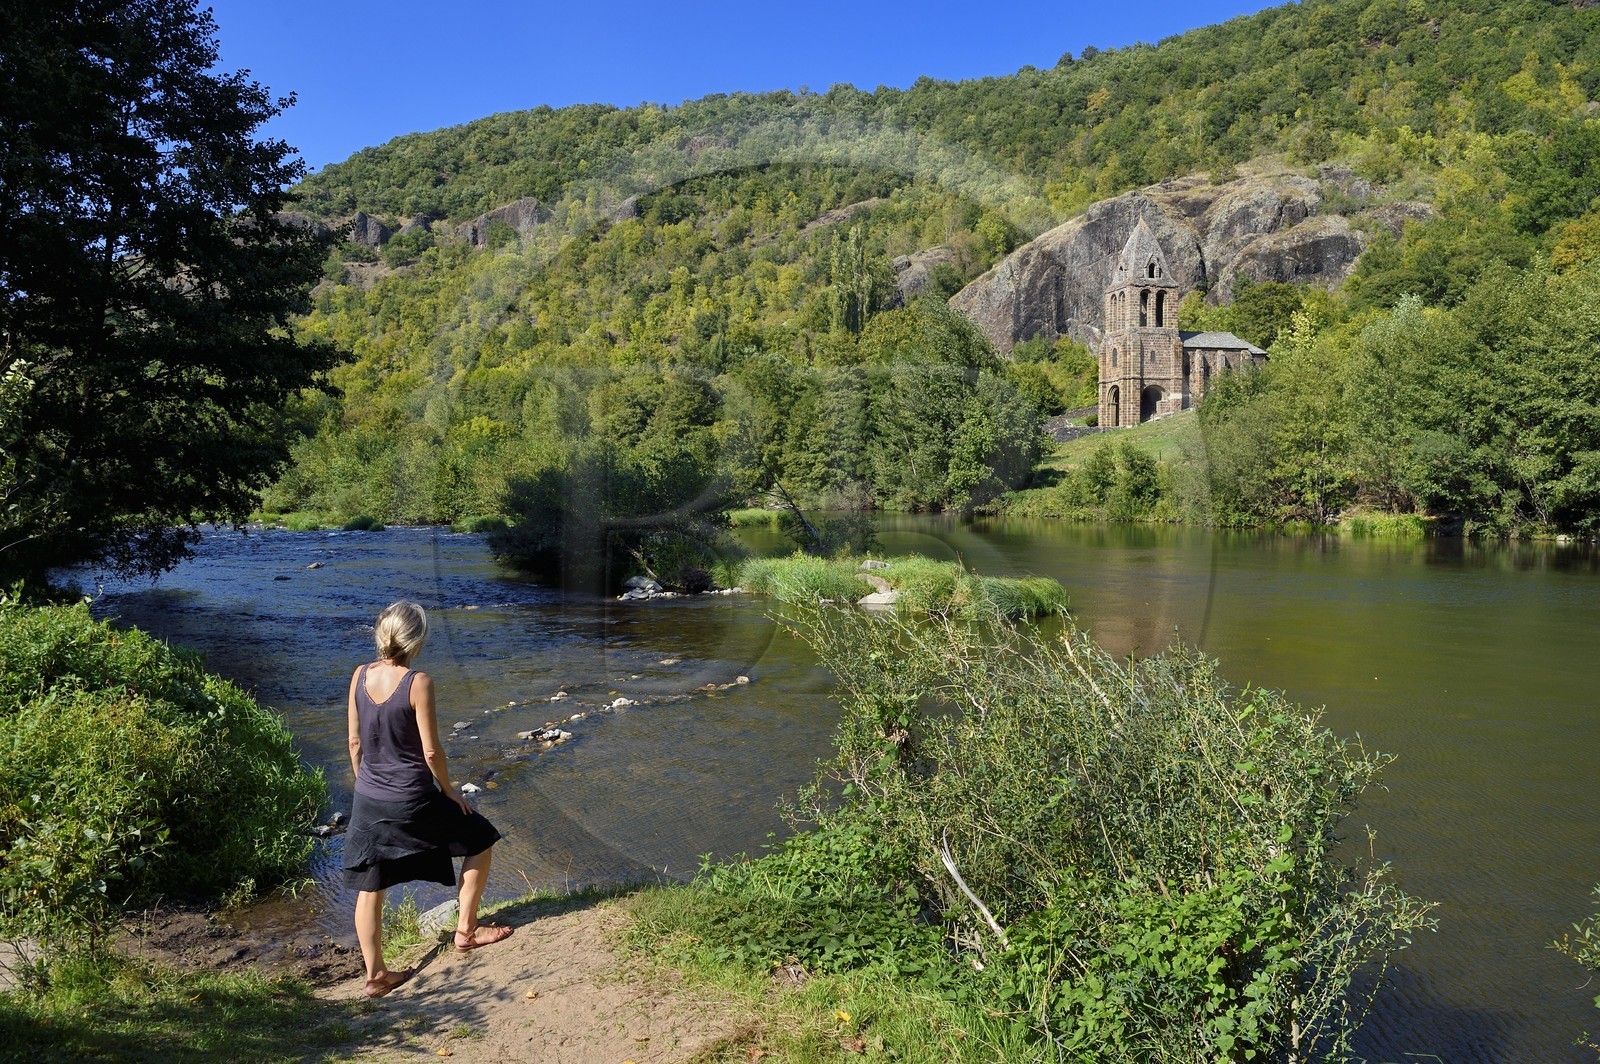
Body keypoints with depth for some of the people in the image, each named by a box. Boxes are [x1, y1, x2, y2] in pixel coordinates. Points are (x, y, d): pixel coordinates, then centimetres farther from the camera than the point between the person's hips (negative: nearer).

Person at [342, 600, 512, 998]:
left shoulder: (360, 677, -3)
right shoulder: (418, 683, -19)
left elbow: (355, 742, 6)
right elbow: (431, 751, -16)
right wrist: (449, 790, 0)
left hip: (369, 800, 6)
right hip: (412, 800, -5)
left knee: (369, 887, 14)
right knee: (479, 840, 17)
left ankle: (375, 974, 22)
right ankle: (466, 928, 24)